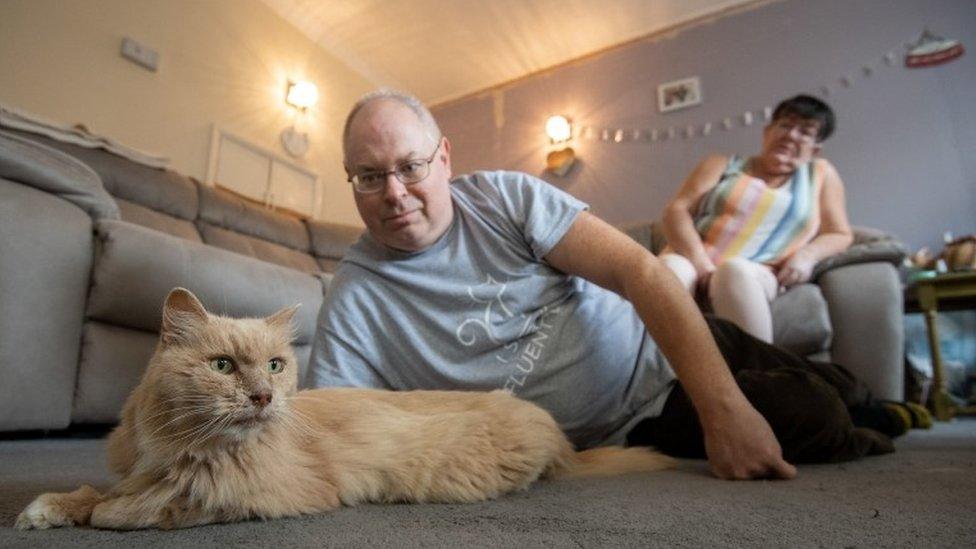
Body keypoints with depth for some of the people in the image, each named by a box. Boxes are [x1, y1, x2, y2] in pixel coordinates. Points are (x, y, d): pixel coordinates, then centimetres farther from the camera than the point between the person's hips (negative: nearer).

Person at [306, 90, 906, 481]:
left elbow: (638, 270, -19)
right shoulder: (353, 303, -12)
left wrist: (724, 407, -27)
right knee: (809, 421, -13)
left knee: (840, 389, 10)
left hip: (664, 341, 3)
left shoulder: (505, 197, -13)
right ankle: (856, 445, 24)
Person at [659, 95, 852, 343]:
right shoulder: (723, 165, 17)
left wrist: (808, 254, -5)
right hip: (693, 261, 0)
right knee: (671, 268, -36)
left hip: (757, 274, 0)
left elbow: (839, 235, 21)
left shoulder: (820, 174, 21)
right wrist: (701, 263, -13)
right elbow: (675, 210, 4)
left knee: (735, 270, -37)